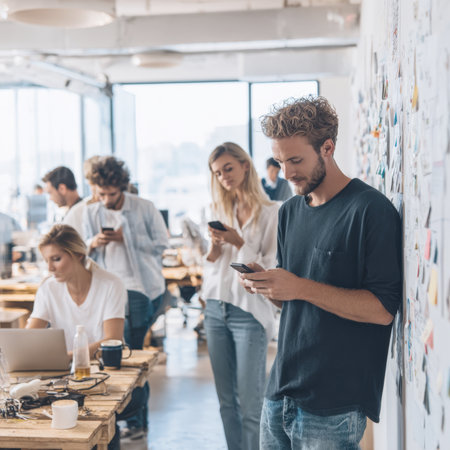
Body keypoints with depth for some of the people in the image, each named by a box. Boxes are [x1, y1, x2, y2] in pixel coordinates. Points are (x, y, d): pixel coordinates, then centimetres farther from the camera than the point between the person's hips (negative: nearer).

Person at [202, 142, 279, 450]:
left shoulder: (271, 212, -6)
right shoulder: (220, 211, 13)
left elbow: (271, 268, -8)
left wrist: (239, 242, -19)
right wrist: (215, 248, -4)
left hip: (250, 311, -6)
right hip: (216, 308, 6)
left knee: (250, 403, -4)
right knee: (227, 400, 11)